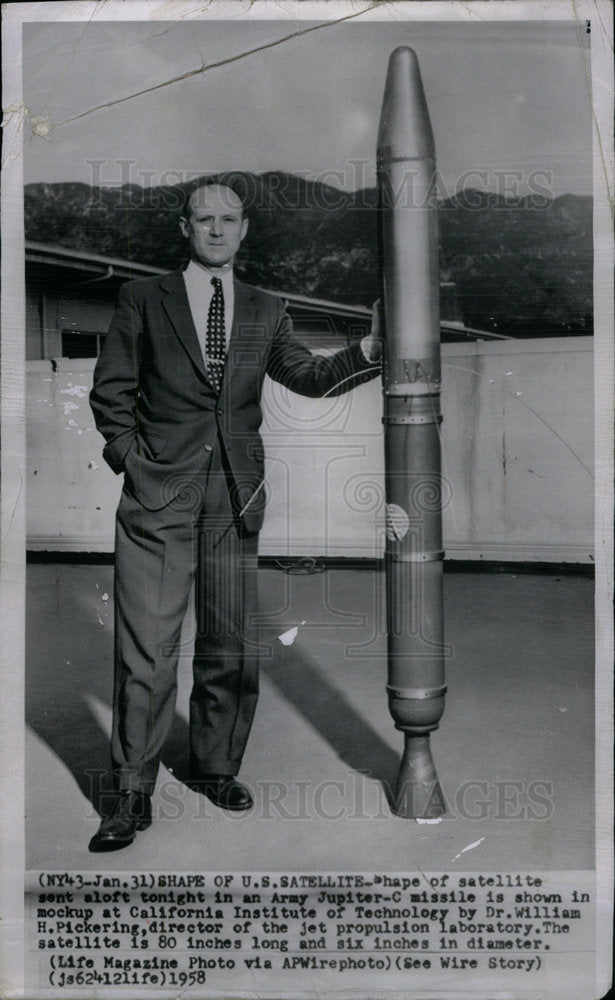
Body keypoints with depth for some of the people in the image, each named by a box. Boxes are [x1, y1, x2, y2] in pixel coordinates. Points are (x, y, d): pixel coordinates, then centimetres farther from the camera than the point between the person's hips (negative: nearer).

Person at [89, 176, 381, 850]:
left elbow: (308, 377, 7)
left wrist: (370, 350, -7)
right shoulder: (143, 299, 7)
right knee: (146, 651, -3)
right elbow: (111, 391, 7)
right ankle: (132, 795, 10)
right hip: (158, 495, -3)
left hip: (236, 501, 3)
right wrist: (132, 458, -4)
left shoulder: (265, 312, 14)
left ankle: (216, 768, 29)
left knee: (232, 648, 10)